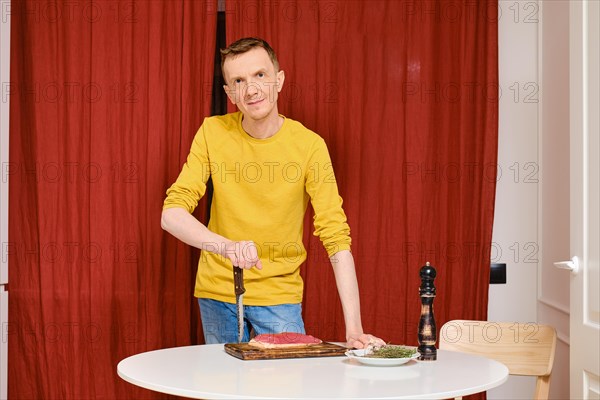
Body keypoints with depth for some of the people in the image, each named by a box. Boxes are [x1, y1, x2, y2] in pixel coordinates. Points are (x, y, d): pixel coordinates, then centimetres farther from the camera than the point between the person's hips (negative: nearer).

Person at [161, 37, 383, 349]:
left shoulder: (309, 145, -14)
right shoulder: (213, 132, -9)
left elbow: (336, 238, -17)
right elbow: (171, 214, -15)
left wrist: (354, 329, -25)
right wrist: (226, 246, -34)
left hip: (278, 293, -2)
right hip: (217, 289, 2)